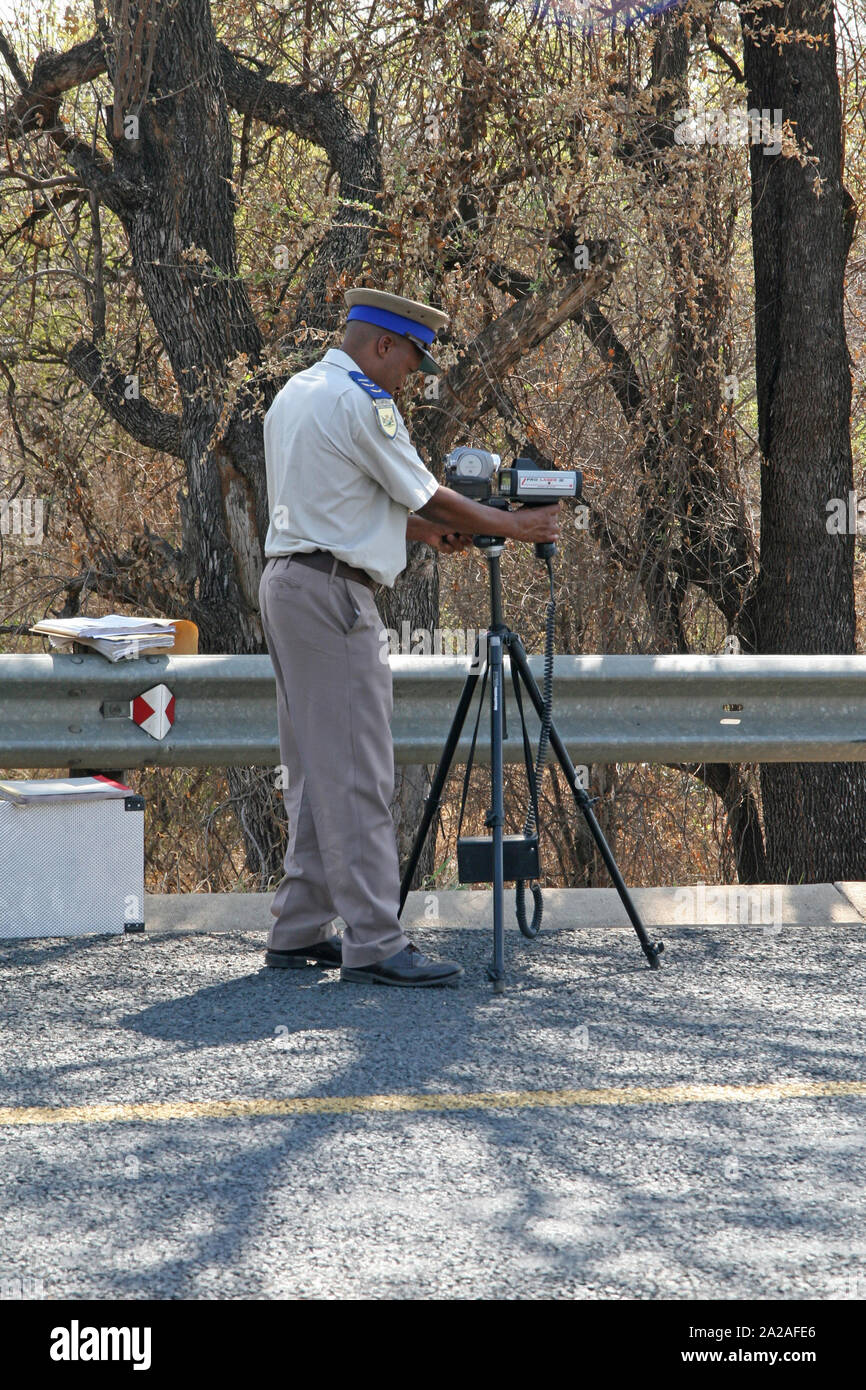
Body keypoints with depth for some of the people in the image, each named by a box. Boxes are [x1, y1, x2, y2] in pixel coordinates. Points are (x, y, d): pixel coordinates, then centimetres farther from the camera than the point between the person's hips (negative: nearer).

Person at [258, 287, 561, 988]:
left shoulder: (294, 394, 17)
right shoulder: (360, 402, -12)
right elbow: (423, 493, -7)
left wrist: (427, 529, 22)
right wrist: (510, 525, 5)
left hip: (287, 580, 10)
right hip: (332, 593, -10)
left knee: (315, 770, 13)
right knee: (357, 772, -11)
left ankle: (299, 930, 15)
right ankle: (373, 943, -13)